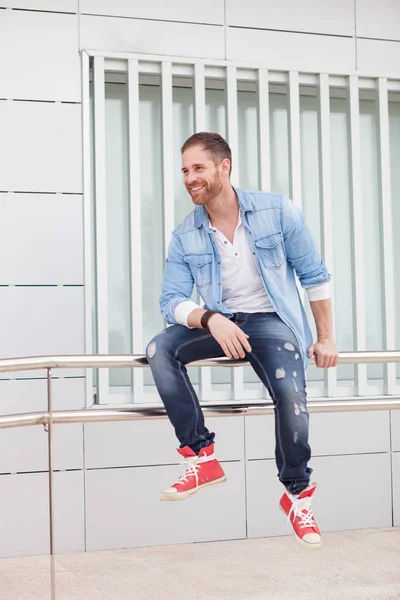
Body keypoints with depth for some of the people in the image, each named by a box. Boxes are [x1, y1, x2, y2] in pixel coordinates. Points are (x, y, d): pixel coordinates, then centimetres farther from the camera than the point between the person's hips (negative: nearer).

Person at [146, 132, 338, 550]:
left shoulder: (277, 211, -7)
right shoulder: (185, 237, -1)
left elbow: (314, 276, 1)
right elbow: (171, 301, -6)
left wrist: (326, 339, 0)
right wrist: (210, 320, -28)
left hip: (272, 320, -3)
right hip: (220, 323, 3)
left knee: (292, 397, -30)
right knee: (159, 350, -24)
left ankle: (298, 494, -3)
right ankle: (201, 456, -17)